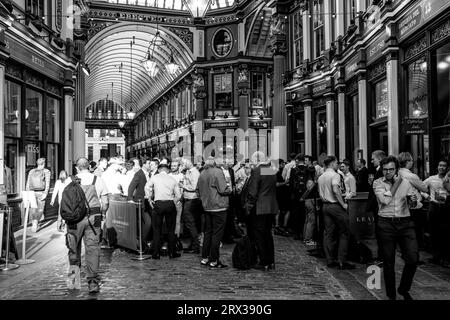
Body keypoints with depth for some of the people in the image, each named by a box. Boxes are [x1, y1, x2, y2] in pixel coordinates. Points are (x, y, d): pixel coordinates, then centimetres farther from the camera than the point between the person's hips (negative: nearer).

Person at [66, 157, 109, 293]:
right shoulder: (98, 180, 2)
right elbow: (105, 203, 3)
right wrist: (102, 215, 19)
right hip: (93, 219, 0)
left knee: (74, 247, 18)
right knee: (92, 248, 3)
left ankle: (74, 269, 6)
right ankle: (93, 282, 5)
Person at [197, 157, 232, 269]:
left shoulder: (202, 174, 10)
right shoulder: (218, 172, -13)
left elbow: (200, 192, 16)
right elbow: (223, 190, -17)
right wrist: (229, 189, 2)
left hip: (207, 207, 7)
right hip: (218, 207, -7)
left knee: (208, 232, 16)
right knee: (217, 234, -2)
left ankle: (204, 258, 22)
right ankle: (214, 261, 1)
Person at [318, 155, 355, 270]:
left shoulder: (320, 177, 14)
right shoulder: (335, 175, -12)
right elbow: (336, 190, -26)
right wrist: (343, 204, -19)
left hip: (325, 206, 8)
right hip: (336, 205, -8)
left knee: (328, 233, 9)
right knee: (344, 233, 0)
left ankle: (330, 260, 13)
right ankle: (342, 261, -2)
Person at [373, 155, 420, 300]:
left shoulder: (405, 182, 8)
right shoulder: (378, 183, 0)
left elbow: (413, 204, 17)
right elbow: (385, 200, -17)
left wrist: (414, 201, -7)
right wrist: (396, 184, -8)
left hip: (405, 223, 2)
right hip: (386, 224, -2)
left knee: (413, 258, -7)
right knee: (388, 262, 5)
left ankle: (404, 289, 18)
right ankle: (391, 295, 21)